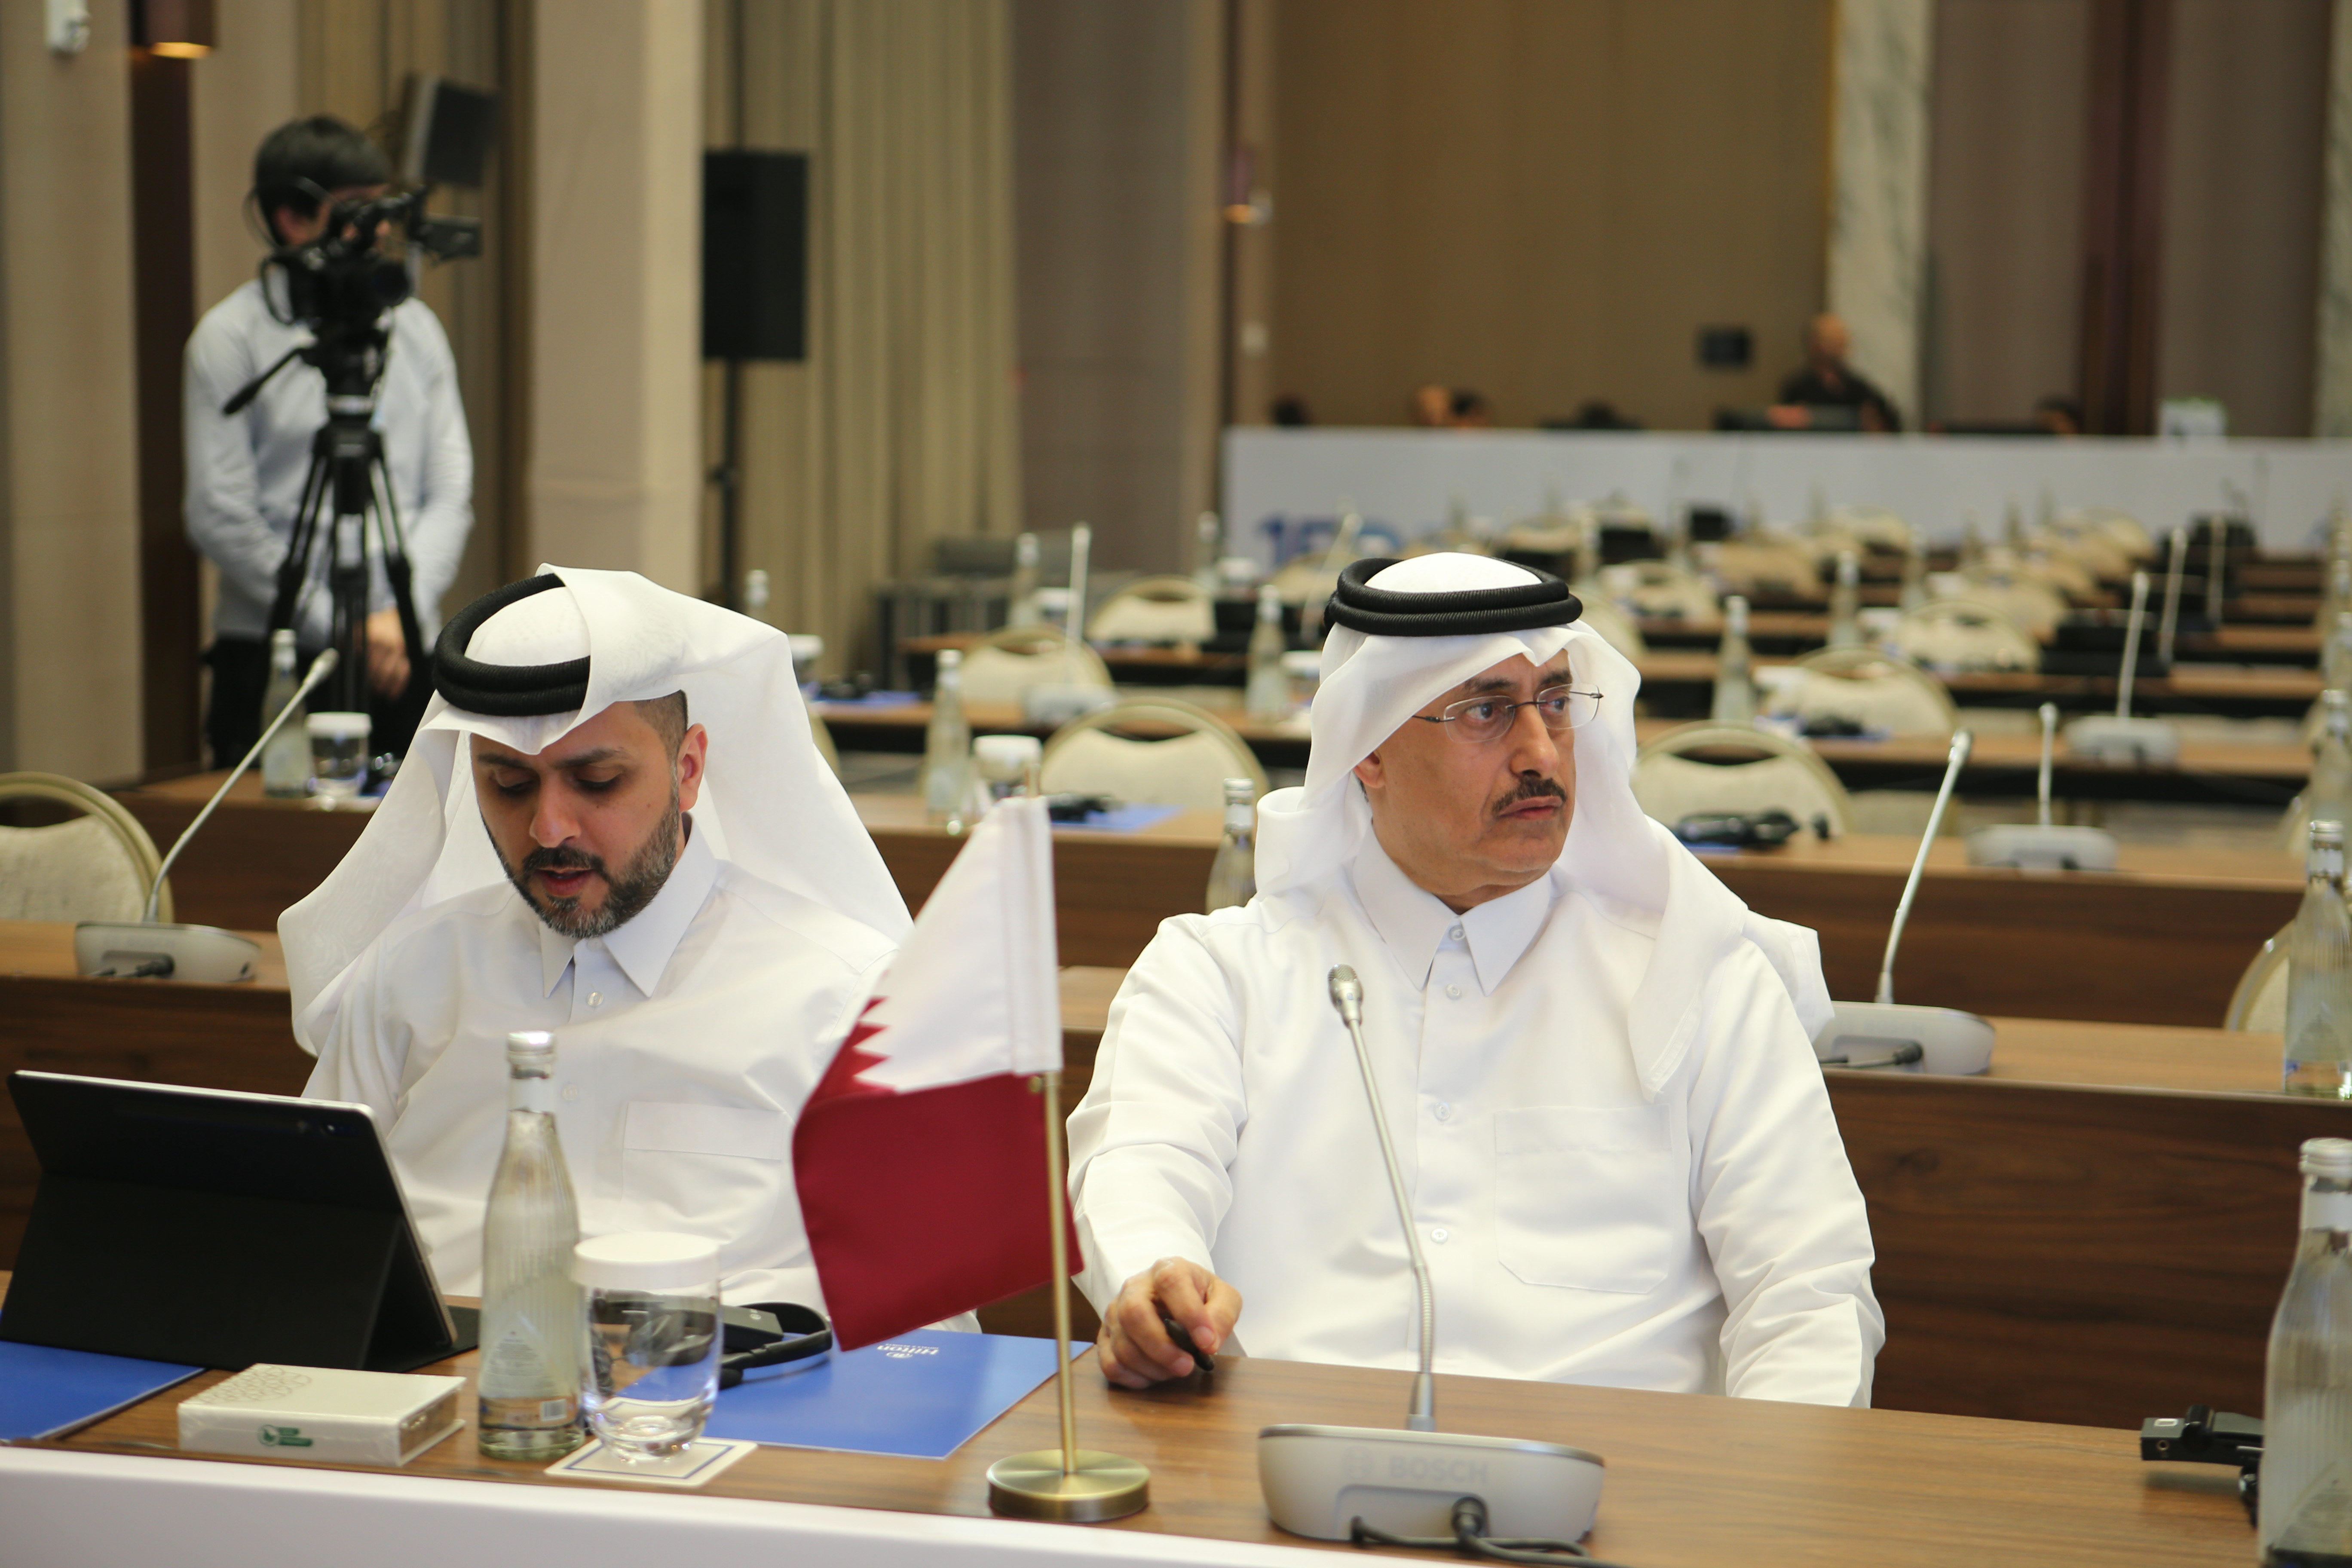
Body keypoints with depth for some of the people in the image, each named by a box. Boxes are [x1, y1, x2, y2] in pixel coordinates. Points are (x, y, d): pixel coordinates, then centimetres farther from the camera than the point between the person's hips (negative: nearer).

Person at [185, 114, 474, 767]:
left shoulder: (416, 328, 11)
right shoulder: (230, 338, -1)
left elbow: (450, 494, 7)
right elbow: (221, 519, -7)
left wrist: (402, 614, -8)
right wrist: (341, 627, -10)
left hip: (403, 661, 3)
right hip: (273, 662, -3)